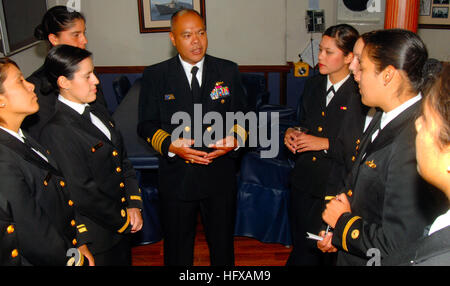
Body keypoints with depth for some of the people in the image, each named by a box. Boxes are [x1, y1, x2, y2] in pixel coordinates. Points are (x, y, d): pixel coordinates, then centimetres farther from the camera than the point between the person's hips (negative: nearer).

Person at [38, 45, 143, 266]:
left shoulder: (99, 113, 6)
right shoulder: (56, 133, -22)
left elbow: (123, 161, 8)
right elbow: (82, 194, -22)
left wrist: (134, 205, -2)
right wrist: (123, 220, -11)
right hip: (96, 236, -8)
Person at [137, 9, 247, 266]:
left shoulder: (228, 71, 2)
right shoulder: (155, 76, -2)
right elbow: (147, 125, -1)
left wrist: (236, 139, -15)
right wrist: (171, 145, -19)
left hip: (221, 177, 1)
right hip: (176, 176, -1)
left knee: (223, 244, 18)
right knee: (178, 247, 16)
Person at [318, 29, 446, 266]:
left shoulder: (415, 144, -29)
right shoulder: (384, 117, 0)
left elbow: (398, 245, -28)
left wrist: (343, 222, -13)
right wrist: (336, 233, 0)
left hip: (373, 260, -7)